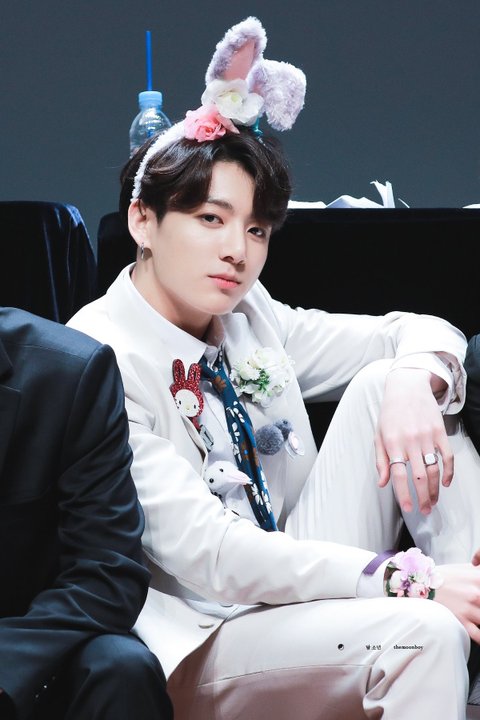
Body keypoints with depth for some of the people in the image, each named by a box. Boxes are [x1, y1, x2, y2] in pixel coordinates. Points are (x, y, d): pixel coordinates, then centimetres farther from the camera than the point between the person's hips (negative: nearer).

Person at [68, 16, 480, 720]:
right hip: (198, 651, -7)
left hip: (296, 593, 7)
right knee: (423, 634, -33)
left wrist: (414, 380, -15)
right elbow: (205, 551, -24)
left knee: (383, 383, -9)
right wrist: (410, 581, -31)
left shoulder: (250, 318, 5)